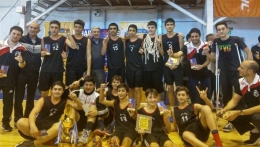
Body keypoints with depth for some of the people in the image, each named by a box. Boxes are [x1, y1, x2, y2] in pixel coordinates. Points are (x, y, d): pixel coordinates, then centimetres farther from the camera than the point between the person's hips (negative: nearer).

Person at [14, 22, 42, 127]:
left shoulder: (41, 42, 7)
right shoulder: (22, 39, -1)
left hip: (34, 73, 3)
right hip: (22, 72, -3)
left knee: (31, 97, 12)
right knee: (19, 96, 3)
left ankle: (28, 118, 25)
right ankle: (18, 119, 15)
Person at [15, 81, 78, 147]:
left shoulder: (66, 102, 3)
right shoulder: (43, 100, 0)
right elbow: (33, 113, -15)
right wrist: (32, 126, -36)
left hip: (51, 128, 0)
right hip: (38, 125, 1)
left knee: (59, 126, -37)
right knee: (20, 122, -26)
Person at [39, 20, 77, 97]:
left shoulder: (63, 39, -1)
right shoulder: (45, 39, 5)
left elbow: (74, 46, -17)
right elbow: (42, 52, 13)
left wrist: (69, 34, -22)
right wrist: (42, 54, -10)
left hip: (58, 69, -2)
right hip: (46, 69, 2)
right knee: (43, 90, 11)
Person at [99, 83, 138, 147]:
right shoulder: (115, 103, 11)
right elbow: (101, 101, 5)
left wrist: (133, 116, -18)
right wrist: (102, 89, -8)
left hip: (131, 128, -2)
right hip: (119, 128, 3)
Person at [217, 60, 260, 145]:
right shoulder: (241, 82, -7)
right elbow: (234, 101, -4)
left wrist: (239, 113, -37)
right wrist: (224, 110, -24)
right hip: (250, 112, 7)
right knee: (229, 114, -11)